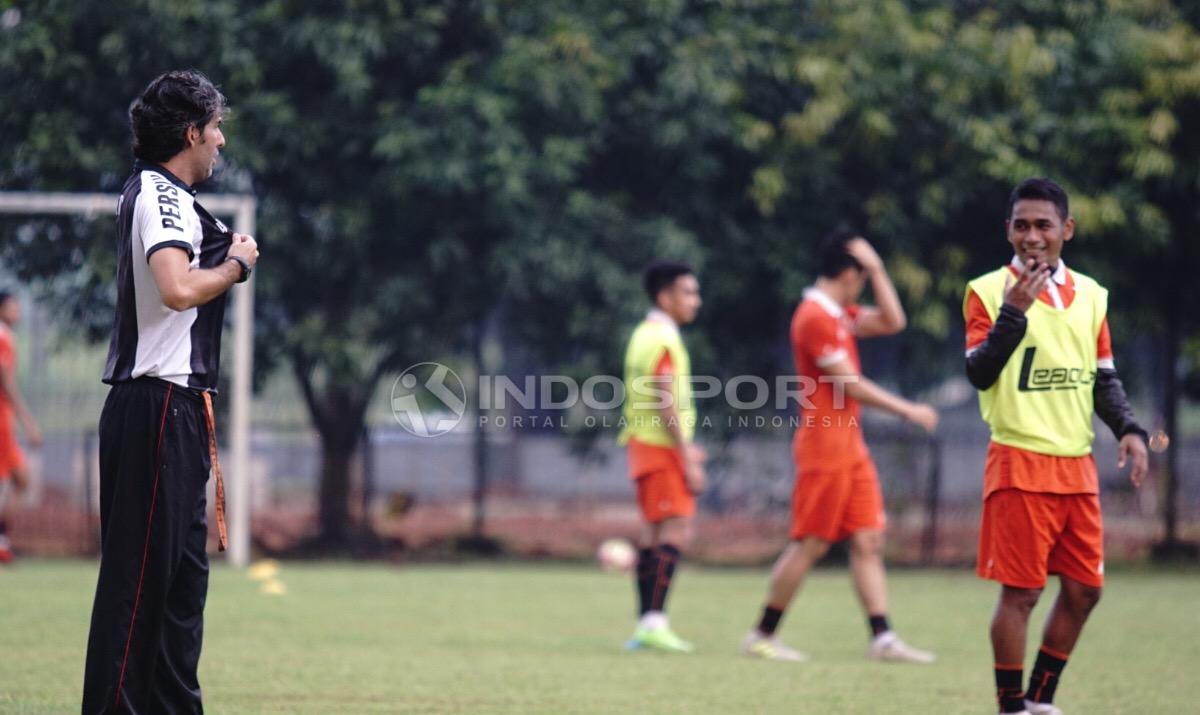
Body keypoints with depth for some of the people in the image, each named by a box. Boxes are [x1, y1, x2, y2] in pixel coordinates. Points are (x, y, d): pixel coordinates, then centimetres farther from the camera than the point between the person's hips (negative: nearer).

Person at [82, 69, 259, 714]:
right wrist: (237, 264, -12)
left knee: (183, 570, 14)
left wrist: (225, 253, 16)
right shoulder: (163, 195, -12)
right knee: (138, 571, -10)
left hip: (171, 409, 11)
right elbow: (178, 288, -28)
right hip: (160, 406, -11)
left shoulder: (149, 192, 19)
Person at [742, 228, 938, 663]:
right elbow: (850, 384, -17)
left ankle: (883, 639, -1)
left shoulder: (839, 315, 15)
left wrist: (877, 268, 7)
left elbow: (892, 322, 16)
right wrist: (907, 411, -11)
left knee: (869, 541, 3)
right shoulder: (815, 318, -15)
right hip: (825, 450, -9)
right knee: (810, 545, -5)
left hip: (851, 448, 9)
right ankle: (761, 636, 4)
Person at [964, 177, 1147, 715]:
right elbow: (979, 374, -14)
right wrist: (1013, 312, -24)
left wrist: (1128, 429, 1)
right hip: (1019, 464, -6)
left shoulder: (1089, 295, 11)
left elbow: (1104, 379, 17)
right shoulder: (988, 291, -4)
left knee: (1084, 589, 8)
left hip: (1077, 465, 6)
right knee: (1019, 591, -4)